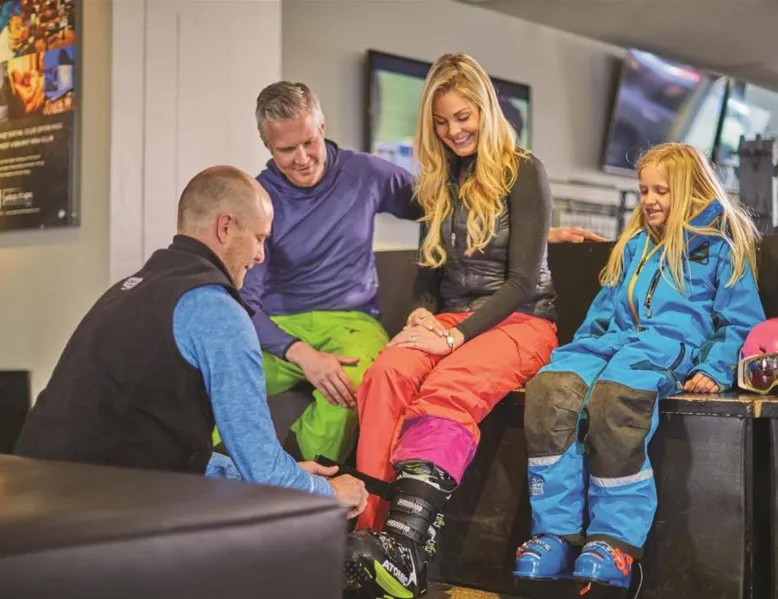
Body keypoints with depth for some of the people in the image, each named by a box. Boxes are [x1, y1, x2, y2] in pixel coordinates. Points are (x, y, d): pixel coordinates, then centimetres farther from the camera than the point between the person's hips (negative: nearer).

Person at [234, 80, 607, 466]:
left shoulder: (364, 173, 5)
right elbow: (246, 299, -7)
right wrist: (302, 354, -26)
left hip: (350, 322, 1)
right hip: (276, 328, 0)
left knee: (349, 389, -37)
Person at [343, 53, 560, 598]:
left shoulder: (524, 172, -1)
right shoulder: (439, 179, 17)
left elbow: (523, 279, -8)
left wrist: (458, 335, -18)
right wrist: (422, 315, -2)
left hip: (519, 322, -4)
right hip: (449, 319, 5)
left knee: (448, 389, -37)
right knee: (388, 373, -31)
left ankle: (403, 552, -50)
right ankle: (371, 529, -41)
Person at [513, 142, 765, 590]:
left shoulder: (721, 246, 15)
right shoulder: (635, 244, 33)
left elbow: (742, 322, 7)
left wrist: (714, 369, -9)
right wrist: (581, 346, 18)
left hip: (673, 345, -5)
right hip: (613, 339, 5)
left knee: (612, 397, -41)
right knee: (550, 388, -32)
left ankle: (615, 541, -34)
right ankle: (556, 534, -34)